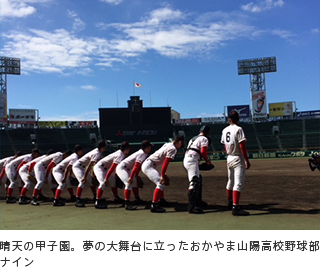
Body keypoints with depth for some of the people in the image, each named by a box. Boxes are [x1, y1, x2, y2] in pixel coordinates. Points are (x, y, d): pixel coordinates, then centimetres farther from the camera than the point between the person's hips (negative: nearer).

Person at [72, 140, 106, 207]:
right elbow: (89, 165, -31)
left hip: (83, 167, 10)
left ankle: (95, 197, 23)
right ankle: (77, 200, -25)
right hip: (77, 166, -10)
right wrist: (85, 177, -33)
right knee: (83, 181, -24)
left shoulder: (97, 151, 3)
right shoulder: (97, 154, -25)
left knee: (91, 180, 13)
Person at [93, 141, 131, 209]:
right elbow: (112, 168, -26)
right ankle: (97, 202, -25)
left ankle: (116, 198, 25)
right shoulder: (120, 155, -22)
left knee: (113, 180, 15)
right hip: (99, 167, -10)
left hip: (104, 168, 10)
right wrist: (106, 178, -27)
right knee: (103, 183, -23)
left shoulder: (121, 153, 6)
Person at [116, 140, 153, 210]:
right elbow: (136, 166, -27)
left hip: (127, 169, 11)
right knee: (129, 183, -24)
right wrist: (131, 177, -29)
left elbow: (139, 165, 16)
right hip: (121, 168, -11)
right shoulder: (142, 154, -21)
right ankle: (127, 204, -26)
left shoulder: (143, 153, 7)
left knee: (135, 181, 19)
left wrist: (136, 175, 19)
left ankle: (137, 199, 31)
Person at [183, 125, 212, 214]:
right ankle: (192, 207, -23)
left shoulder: (193, 138, 26)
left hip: (186, 160, 9)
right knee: (194, 182, -16)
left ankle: (198, 202, 32)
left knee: (198, 180, 22)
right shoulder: (204, 139, 0)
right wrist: (207, 161, 2)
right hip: (192, 161, -9)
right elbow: (203, 151, -13)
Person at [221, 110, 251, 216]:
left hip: (229, 158, 8)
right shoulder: (238, 129, -14)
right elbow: (242, 146, -18)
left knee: (230, 181, 19)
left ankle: (230, 203, 32)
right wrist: (247, 160, -15)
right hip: (238, 159, -7)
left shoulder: (224, 130, 7)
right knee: (238, 183, -9)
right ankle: (235, 207, -14)